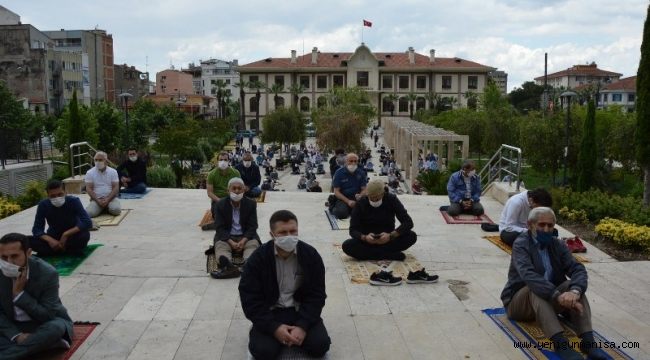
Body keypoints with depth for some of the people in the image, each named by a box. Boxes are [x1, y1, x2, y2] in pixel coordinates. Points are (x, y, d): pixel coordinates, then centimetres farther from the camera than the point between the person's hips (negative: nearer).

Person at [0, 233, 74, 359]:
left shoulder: (47, 273, -23)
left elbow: (47, 316, -24)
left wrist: (19, 294, -31)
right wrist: (16, 335, -23)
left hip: (44, 322, -2)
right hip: (13, 326, 2)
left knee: (55, 328, -36)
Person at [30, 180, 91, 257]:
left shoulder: (73, 201, -20)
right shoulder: (43, 205, -14)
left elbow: (87, 222, -27)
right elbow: (37, 229, -12)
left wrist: (66, 234, -32)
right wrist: (50, 240, -30)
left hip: (72, 236, -3)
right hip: (53, 238, 3)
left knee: (84, 235, -35)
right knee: (29, 241, -24)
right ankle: (68, 250, -18)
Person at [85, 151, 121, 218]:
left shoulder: (113, 171, 4)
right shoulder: (89, 173, 4)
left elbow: (116, 188, -2)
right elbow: (89, 189, -2)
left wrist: (107, 199, -16)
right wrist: (98, 200, -16)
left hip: (110, 198, 0)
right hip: (96, 199, 0)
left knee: (116, 210, -30)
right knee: (89, 213, -28)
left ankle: (107, 208, 6)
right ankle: (102, 208, 6)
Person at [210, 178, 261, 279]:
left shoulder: (251, 204, 2)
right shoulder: (221, 204, 1)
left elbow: (252, 226, -2)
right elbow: (220, 228, -4)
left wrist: (243, 241, -21)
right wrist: (231, 242, -21)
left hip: (246, 236, 1)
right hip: (226, 237, 0)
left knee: (253, 244, -29)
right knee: (220, 246, -30)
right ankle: (228, 266, -62)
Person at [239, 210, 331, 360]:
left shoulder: (311, 255, -9)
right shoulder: (258, 258, -13)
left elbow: (316, 295, -7)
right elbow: (250, 299, -12)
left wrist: (302, 326, -21)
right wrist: (274, 327, -23)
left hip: (300, 310, 1)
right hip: (271, 312, -1)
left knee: (320, 344, -21)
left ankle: (297, 332, 10)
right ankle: (279, 332, 8)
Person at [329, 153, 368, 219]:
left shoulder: (361, 173, 2)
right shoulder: (339, 173, -6)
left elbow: (364, 190, 3)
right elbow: (336, 192, -7)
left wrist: (360, 196, -22)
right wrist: (348, 201, -20)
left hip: (356, 198, 3)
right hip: (343, 198, -3)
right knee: (341, 213, -32)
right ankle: (333, 207, 6)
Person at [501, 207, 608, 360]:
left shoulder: (557, 245, 4)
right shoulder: (521, 244, -13)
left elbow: (578, 269, -12)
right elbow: (528, 275, -31)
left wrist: (575, 291, -35)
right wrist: (557, 295, -45)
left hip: (549, 301, 5)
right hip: (519, 302, -4)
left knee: (574, 286, -22)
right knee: (535, 289, -36)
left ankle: (587, 341, -35)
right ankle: (560, 343, -48)